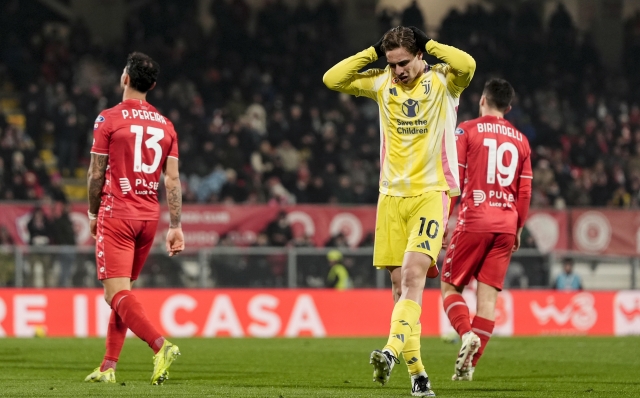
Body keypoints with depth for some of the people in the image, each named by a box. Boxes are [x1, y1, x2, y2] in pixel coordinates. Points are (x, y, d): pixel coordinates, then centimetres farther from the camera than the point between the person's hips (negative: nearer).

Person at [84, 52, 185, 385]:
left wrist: (93, 214, 10)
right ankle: (108, 367, 15)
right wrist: (175, 226, 5)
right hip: (149, 217, 6)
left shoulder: (108, 119, -6)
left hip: (117, 214, -6)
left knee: (117, 292, -10)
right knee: (122, 291, 15)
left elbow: (96, 174, -3)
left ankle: (161, 345, -30)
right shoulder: (165, 125, 8)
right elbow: (172, 179, 5)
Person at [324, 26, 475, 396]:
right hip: (392, 195, 5)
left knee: (413, 274, -21)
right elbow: (333, 79, 2)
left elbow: (467, 65, -23)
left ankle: (392, 351, -34)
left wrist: (428, 43, -12)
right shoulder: (382, 83, 8)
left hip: (432, 192, -4)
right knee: (400, 284, 3)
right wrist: (374, 52, -2)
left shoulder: (442, 81, -3)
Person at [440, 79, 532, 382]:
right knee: (488, 294, 3)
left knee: (450, 285, 6)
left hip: (474, 220, -4)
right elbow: (525, 192, 12)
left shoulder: (466, 131, 1)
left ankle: (467, 334, -21)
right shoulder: (520, 140, 13)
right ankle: (469, 364, -2)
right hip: (506, 225, 4)